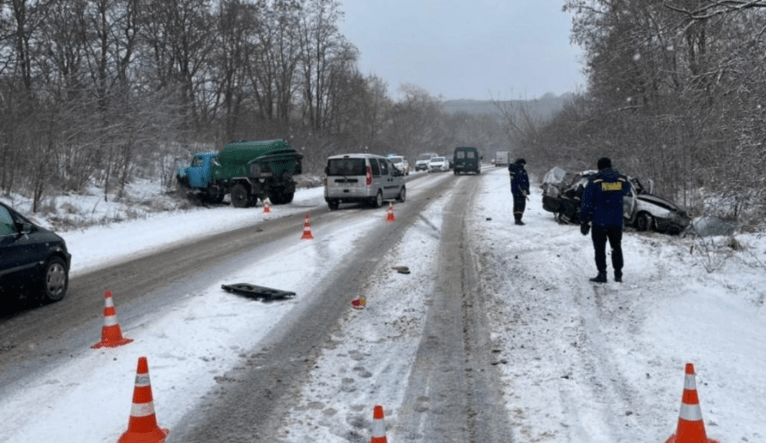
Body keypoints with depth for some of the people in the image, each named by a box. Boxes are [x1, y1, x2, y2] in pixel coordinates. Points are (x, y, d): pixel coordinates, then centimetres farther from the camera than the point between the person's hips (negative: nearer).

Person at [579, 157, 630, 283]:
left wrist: (583, 221, -4)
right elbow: (626, 190, 25)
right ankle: (618, 274, 15)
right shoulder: (622, 179, 2)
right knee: (616, 247, 14)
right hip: (617, 221, 4)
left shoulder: (594, 181, -8)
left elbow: (586, 203, -9)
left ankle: (602, 274, 2)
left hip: (599, 221, -4)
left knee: (600, 248, 3)